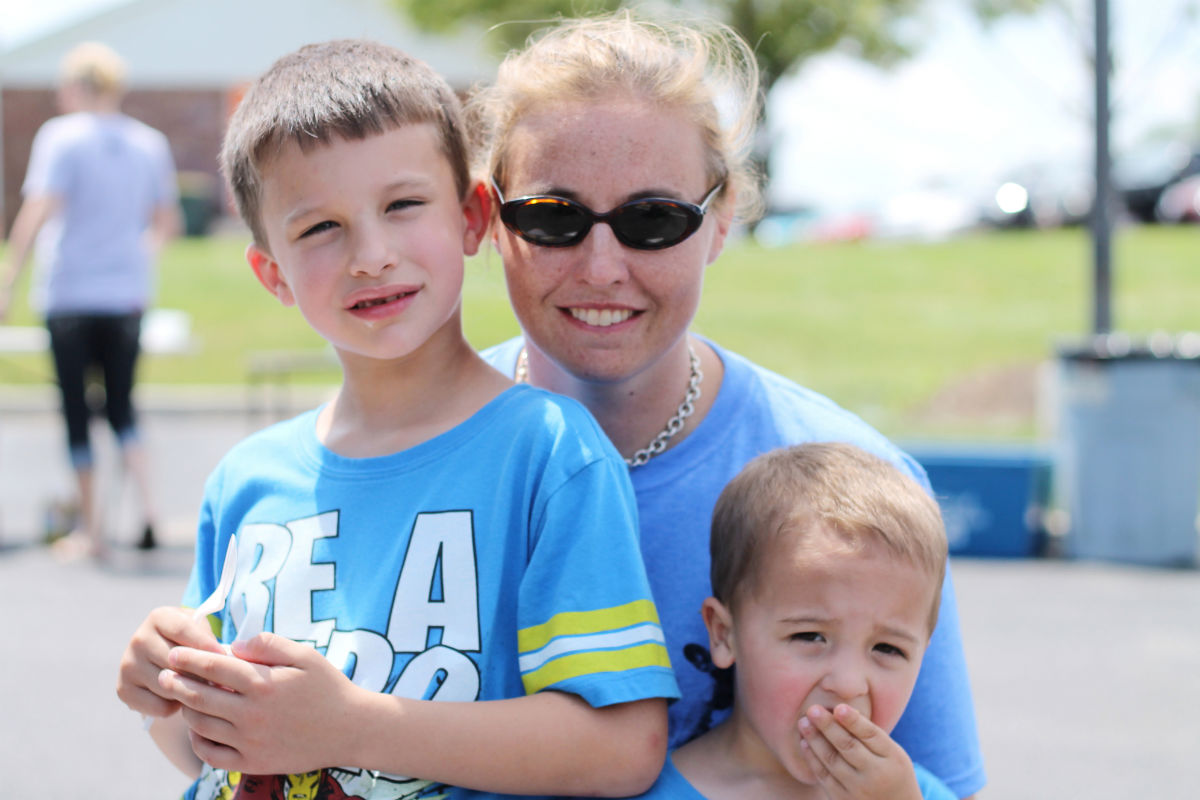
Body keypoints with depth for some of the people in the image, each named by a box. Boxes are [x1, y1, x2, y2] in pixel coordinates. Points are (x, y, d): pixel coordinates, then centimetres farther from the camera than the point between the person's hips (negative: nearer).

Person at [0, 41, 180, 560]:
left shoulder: (61, 137, -8)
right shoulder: (150, 143, 7)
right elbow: (166, 221, 14)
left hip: (69, 294, -4)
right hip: (127, 296, 4)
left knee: (76, 410, 4)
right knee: (121, 407, 13)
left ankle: (91, 527, 7)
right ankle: (146, 502, -6)